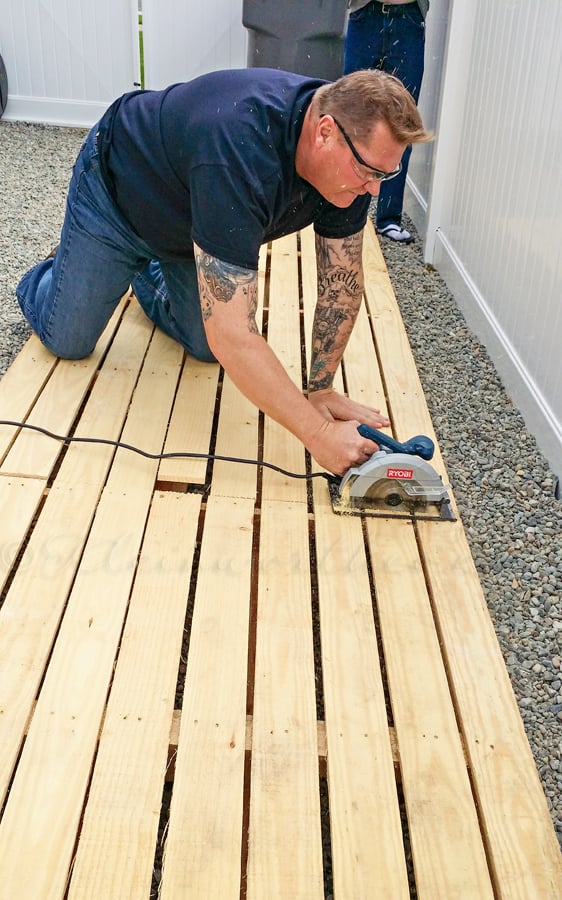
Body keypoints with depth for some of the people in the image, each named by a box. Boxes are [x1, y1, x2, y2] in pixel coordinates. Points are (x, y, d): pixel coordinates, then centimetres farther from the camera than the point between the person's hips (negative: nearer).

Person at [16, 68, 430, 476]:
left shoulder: (351, 152, -25)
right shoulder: (239, 154, -47)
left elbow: (342, 280, -14)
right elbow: (232, 336, -49)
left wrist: (321, 388, -16)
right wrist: (320, 434, -47)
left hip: (187, 217, 6)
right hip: (115, 193, -5)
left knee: (206, 349, 6)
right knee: (67, 342, 2)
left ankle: (149, 276, 35)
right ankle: (42, 282, 38)